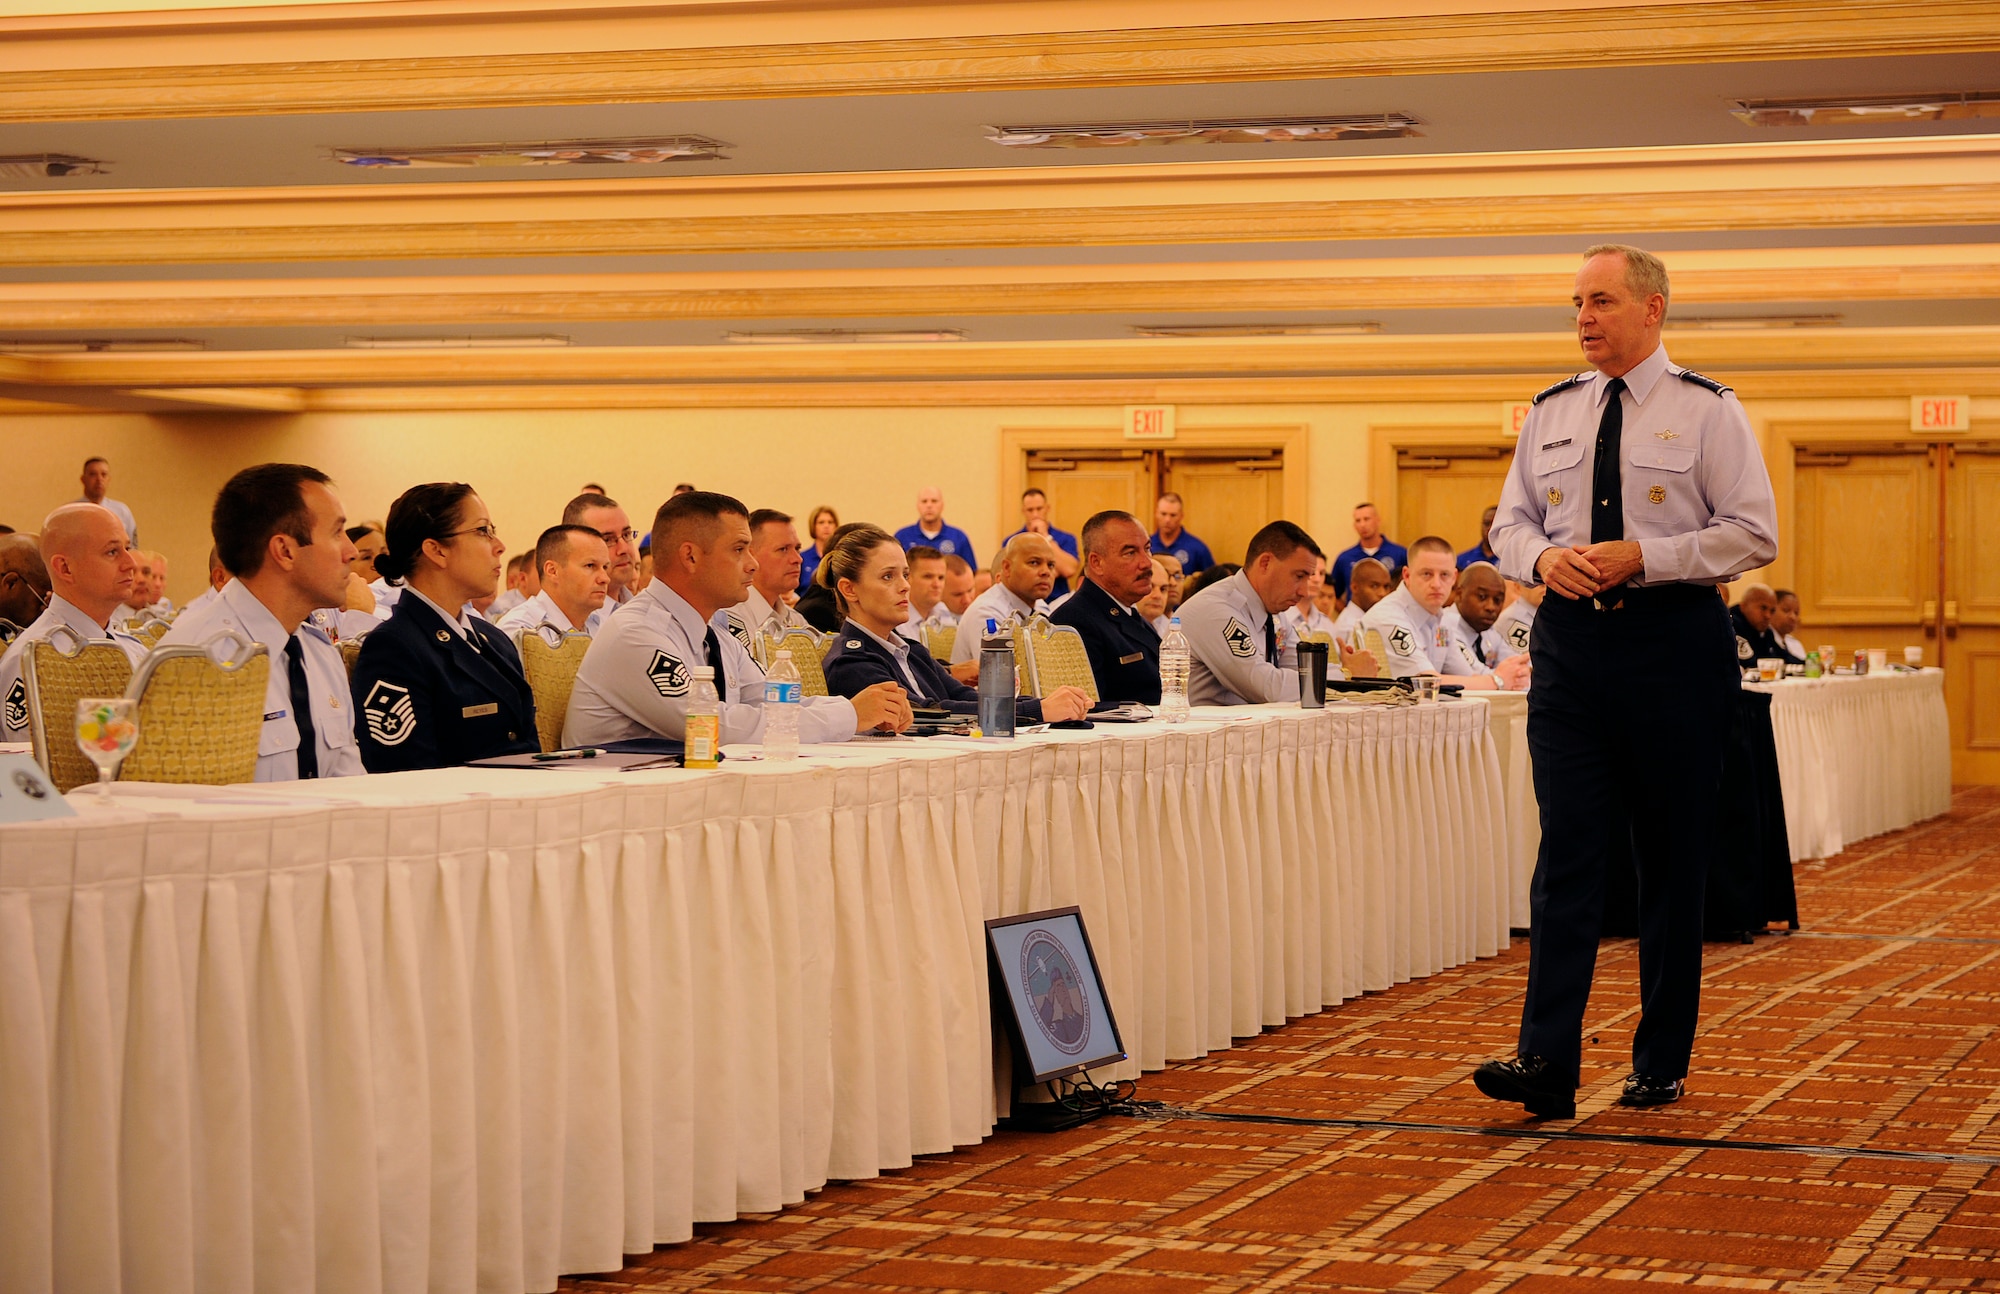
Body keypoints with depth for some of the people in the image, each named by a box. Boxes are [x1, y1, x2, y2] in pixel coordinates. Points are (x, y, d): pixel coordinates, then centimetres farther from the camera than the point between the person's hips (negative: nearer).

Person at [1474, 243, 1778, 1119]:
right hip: (1571, 640, 3)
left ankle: (1662, 1063, 14)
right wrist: (1542, 556, -7)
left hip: (1673, 643, -3)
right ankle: (1546, 1063, -11)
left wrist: (1643, 557, -17)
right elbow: (1510, 521, 17)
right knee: (1569, 849, -6)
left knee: (1673, 856, 4)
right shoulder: (1552, 414, 11)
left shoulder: (1707, 412, -1)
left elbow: (1753, 534, -6)